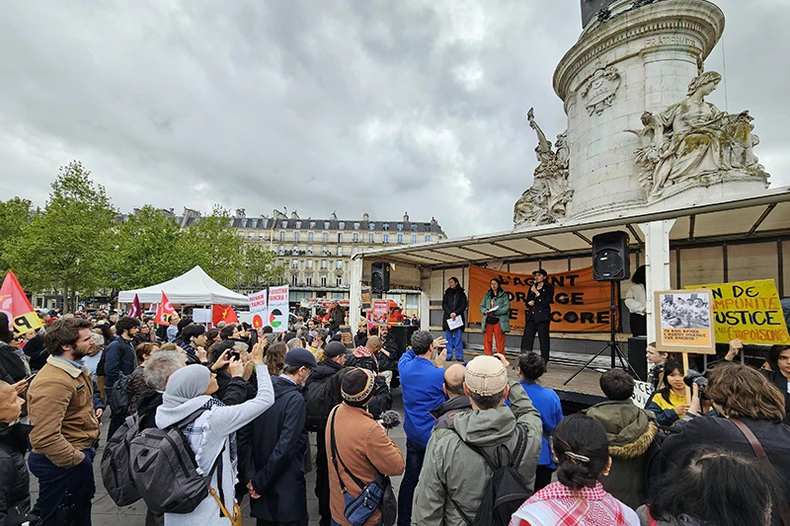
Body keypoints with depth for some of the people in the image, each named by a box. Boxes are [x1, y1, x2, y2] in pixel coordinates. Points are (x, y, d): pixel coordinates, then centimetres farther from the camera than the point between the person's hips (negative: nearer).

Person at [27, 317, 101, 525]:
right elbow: (45, 437, -32)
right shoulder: (53, 382, -28)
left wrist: (85, 452, 15)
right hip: (63, 463, -10)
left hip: (80, 452, 10)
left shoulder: (74, 369, 5)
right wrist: (76, 460, -20)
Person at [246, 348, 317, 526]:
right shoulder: (295, 399, -23)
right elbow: (286, 446, -26)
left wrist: (251, 474, -3)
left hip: (260, 474, 7)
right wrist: (260, 481, -15)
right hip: (287, 485, -6)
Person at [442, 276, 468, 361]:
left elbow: (464, 305, 0)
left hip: (458, 318, -2)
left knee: (458, 337, -3)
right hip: (448, 318, 2)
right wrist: (450, 313, -11)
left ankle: (459, 356, 2)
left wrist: (455, 313, -13)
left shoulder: (461, 293, 7)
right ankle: (449, 355, 7)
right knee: (448, 337, 2)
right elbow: (444, 304, 4)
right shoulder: (447, 293, 13)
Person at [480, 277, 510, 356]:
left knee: (500, 342, -1)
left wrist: (495, 312, -18)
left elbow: (506, 308, -8)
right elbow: (481, 306, 12)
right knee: (487, 341, 5)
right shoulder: (487, 295, 15)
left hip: (499, 321, -3)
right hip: (488, 320, 4)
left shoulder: (504, 295, 3)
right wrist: (485, 311, -11)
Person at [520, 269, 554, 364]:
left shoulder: (549, 288, 1)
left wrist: (537, 293, -10)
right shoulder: (532, 287, 17)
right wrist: (529, 303, -3)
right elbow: (527, 302, 19)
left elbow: (546, 303, -9)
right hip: (531, 316, 5)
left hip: (542, 317, -5)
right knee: (526, 339, 1)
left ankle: (544, 362, 5)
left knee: (543, 340, -3)